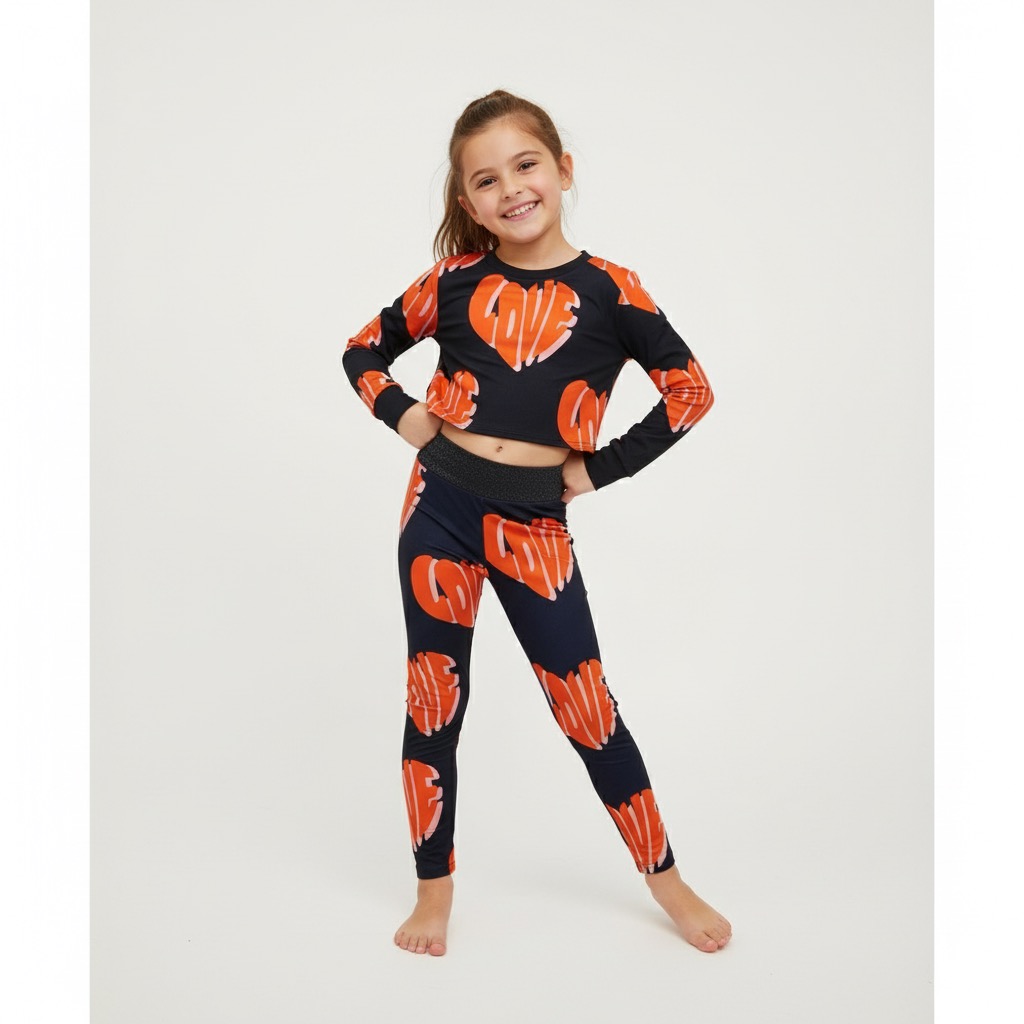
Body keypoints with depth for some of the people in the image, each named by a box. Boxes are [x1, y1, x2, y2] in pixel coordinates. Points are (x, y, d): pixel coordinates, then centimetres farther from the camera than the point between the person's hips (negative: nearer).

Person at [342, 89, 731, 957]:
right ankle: (435, 890, 27)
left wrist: (600, 468, -3)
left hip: (534, 523, -2)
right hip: (441, 505, 2)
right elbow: (364, 349, 16)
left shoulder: (607, 289, -3)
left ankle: (666, 878, 24)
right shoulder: (456, 281, 2)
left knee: (587, 707, 4)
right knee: (434, 701, 9)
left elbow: (691, 391, 0)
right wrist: (401, 416, -1)